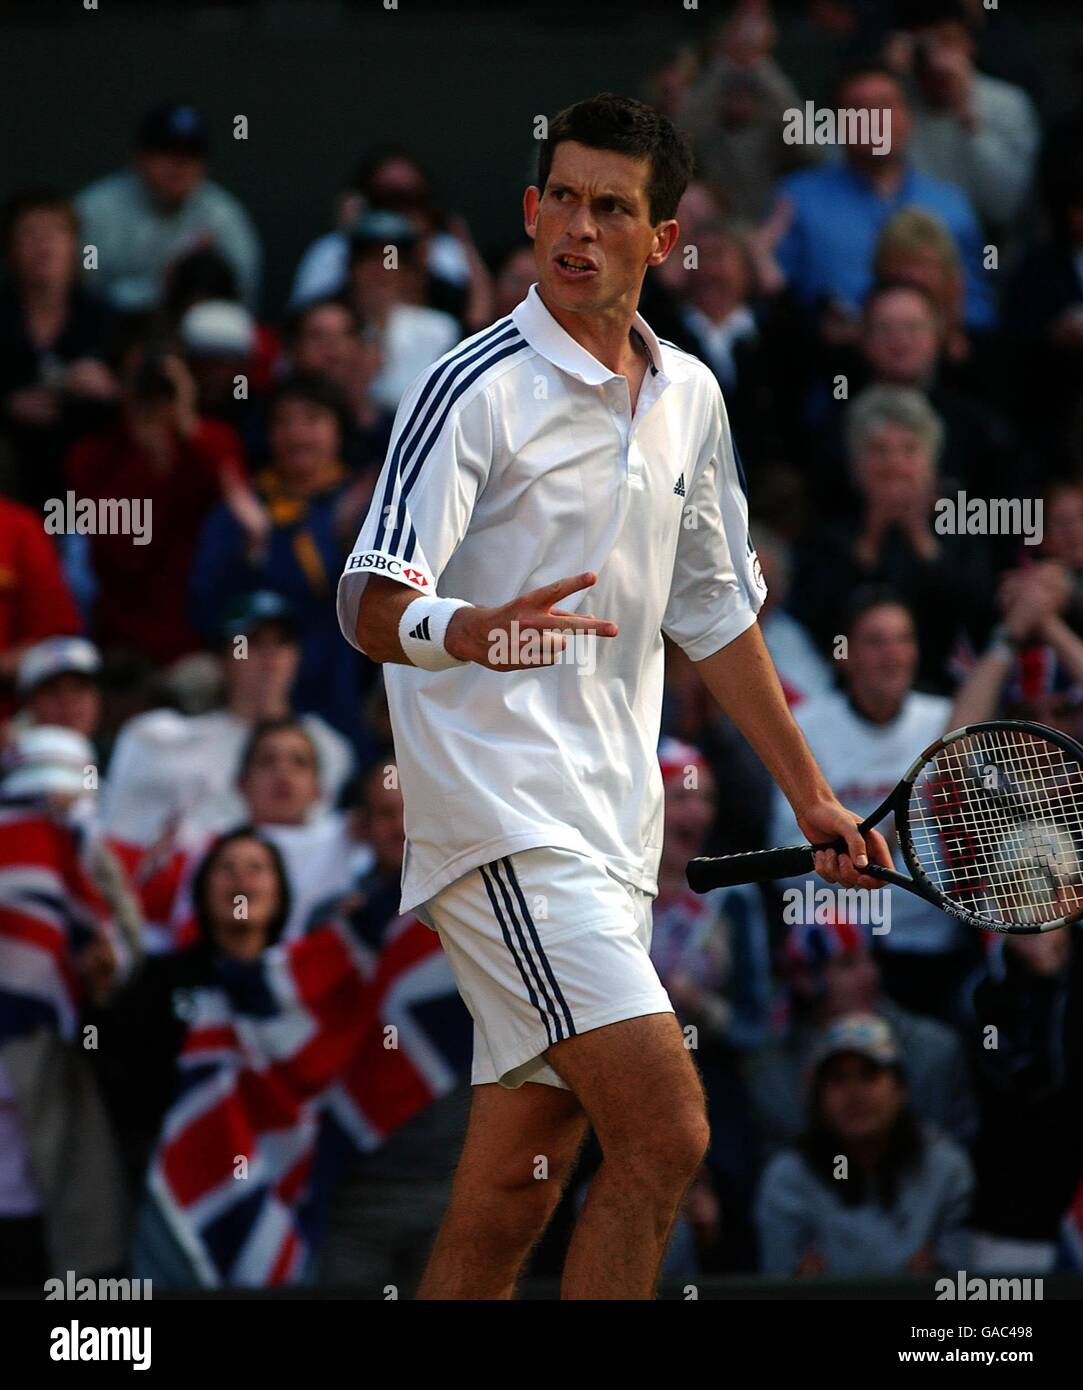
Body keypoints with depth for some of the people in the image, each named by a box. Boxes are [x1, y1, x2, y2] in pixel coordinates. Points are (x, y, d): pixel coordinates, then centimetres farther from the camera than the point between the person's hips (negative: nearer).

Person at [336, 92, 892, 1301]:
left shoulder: (689, 398, 13)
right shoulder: (474, 390, -9)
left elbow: (714, 610, 25)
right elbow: (371, 603, -17)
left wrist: (808, 792, 27)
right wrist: (472, 632, -39)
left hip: (609, 833, 7)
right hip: (502, 822, -7)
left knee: (509, 1196, 7)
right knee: (665, 1134, -18)